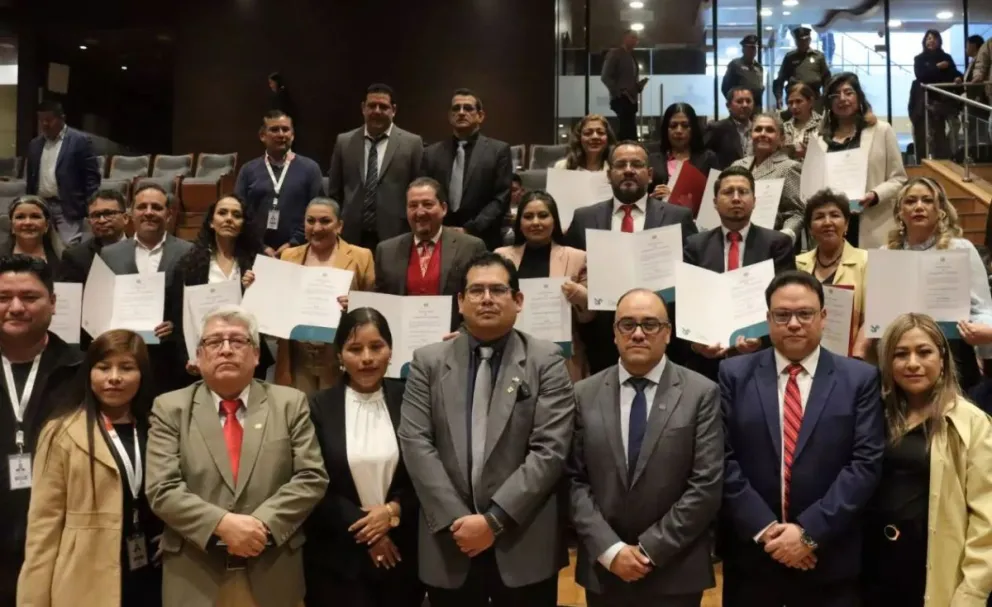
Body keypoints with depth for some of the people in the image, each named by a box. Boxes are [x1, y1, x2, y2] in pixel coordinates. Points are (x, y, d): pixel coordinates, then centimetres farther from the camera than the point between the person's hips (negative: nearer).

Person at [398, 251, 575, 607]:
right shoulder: (428, 362, 4)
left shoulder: (546, 361, -2)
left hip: (524, 545, -1)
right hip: (448, 545, 2)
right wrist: (454, 519, -11)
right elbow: (415, 443, -3)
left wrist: (495, 519, -14)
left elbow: (550, 450, -9)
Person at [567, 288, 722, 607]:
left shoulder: (701, 393, -5)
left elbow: (707, 485, -9)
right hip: (602, 569, 2)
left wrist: (651, 550, -12)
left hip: (676, 572, -1)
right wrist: (609, 549, -11)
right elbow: (574, 481, -2)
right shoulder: (584, 394, 1)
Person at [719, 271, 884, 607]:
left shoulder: (860, 378, 0)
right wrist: (764, 528, -13)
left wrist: (809, 531, -14)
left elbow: (866, 462, -7)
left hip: (828, 560, 0)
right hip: (751, 555, 0)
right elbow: (723, 459, -5)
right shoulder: (735, 374, 0)